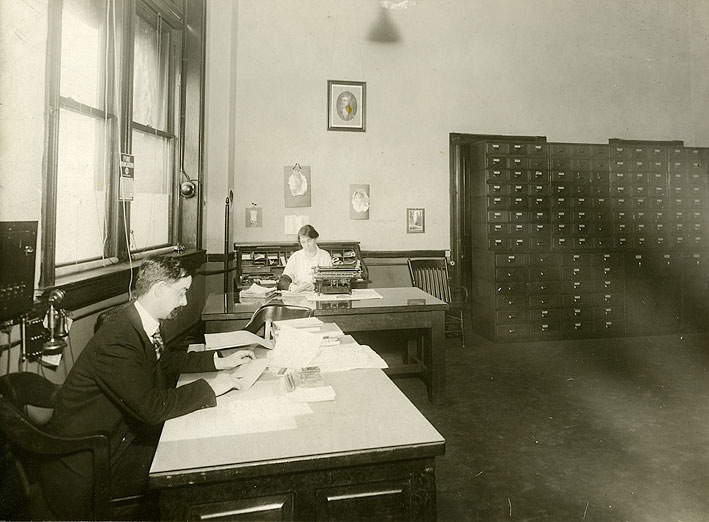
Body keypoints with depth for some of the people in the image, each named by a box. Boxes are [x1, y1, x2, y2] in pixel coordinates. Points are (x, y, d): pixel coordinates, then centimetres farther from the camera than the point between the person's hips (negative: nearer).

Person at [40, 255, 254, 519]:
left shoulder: (139, 322, -3)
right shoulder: (116, 339, -30)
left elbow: (167, 358, 14)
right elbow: (153, 407, -31)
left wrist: (221, 361, 6)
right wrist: (210, 387, -20)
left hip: (117, 433, 8)